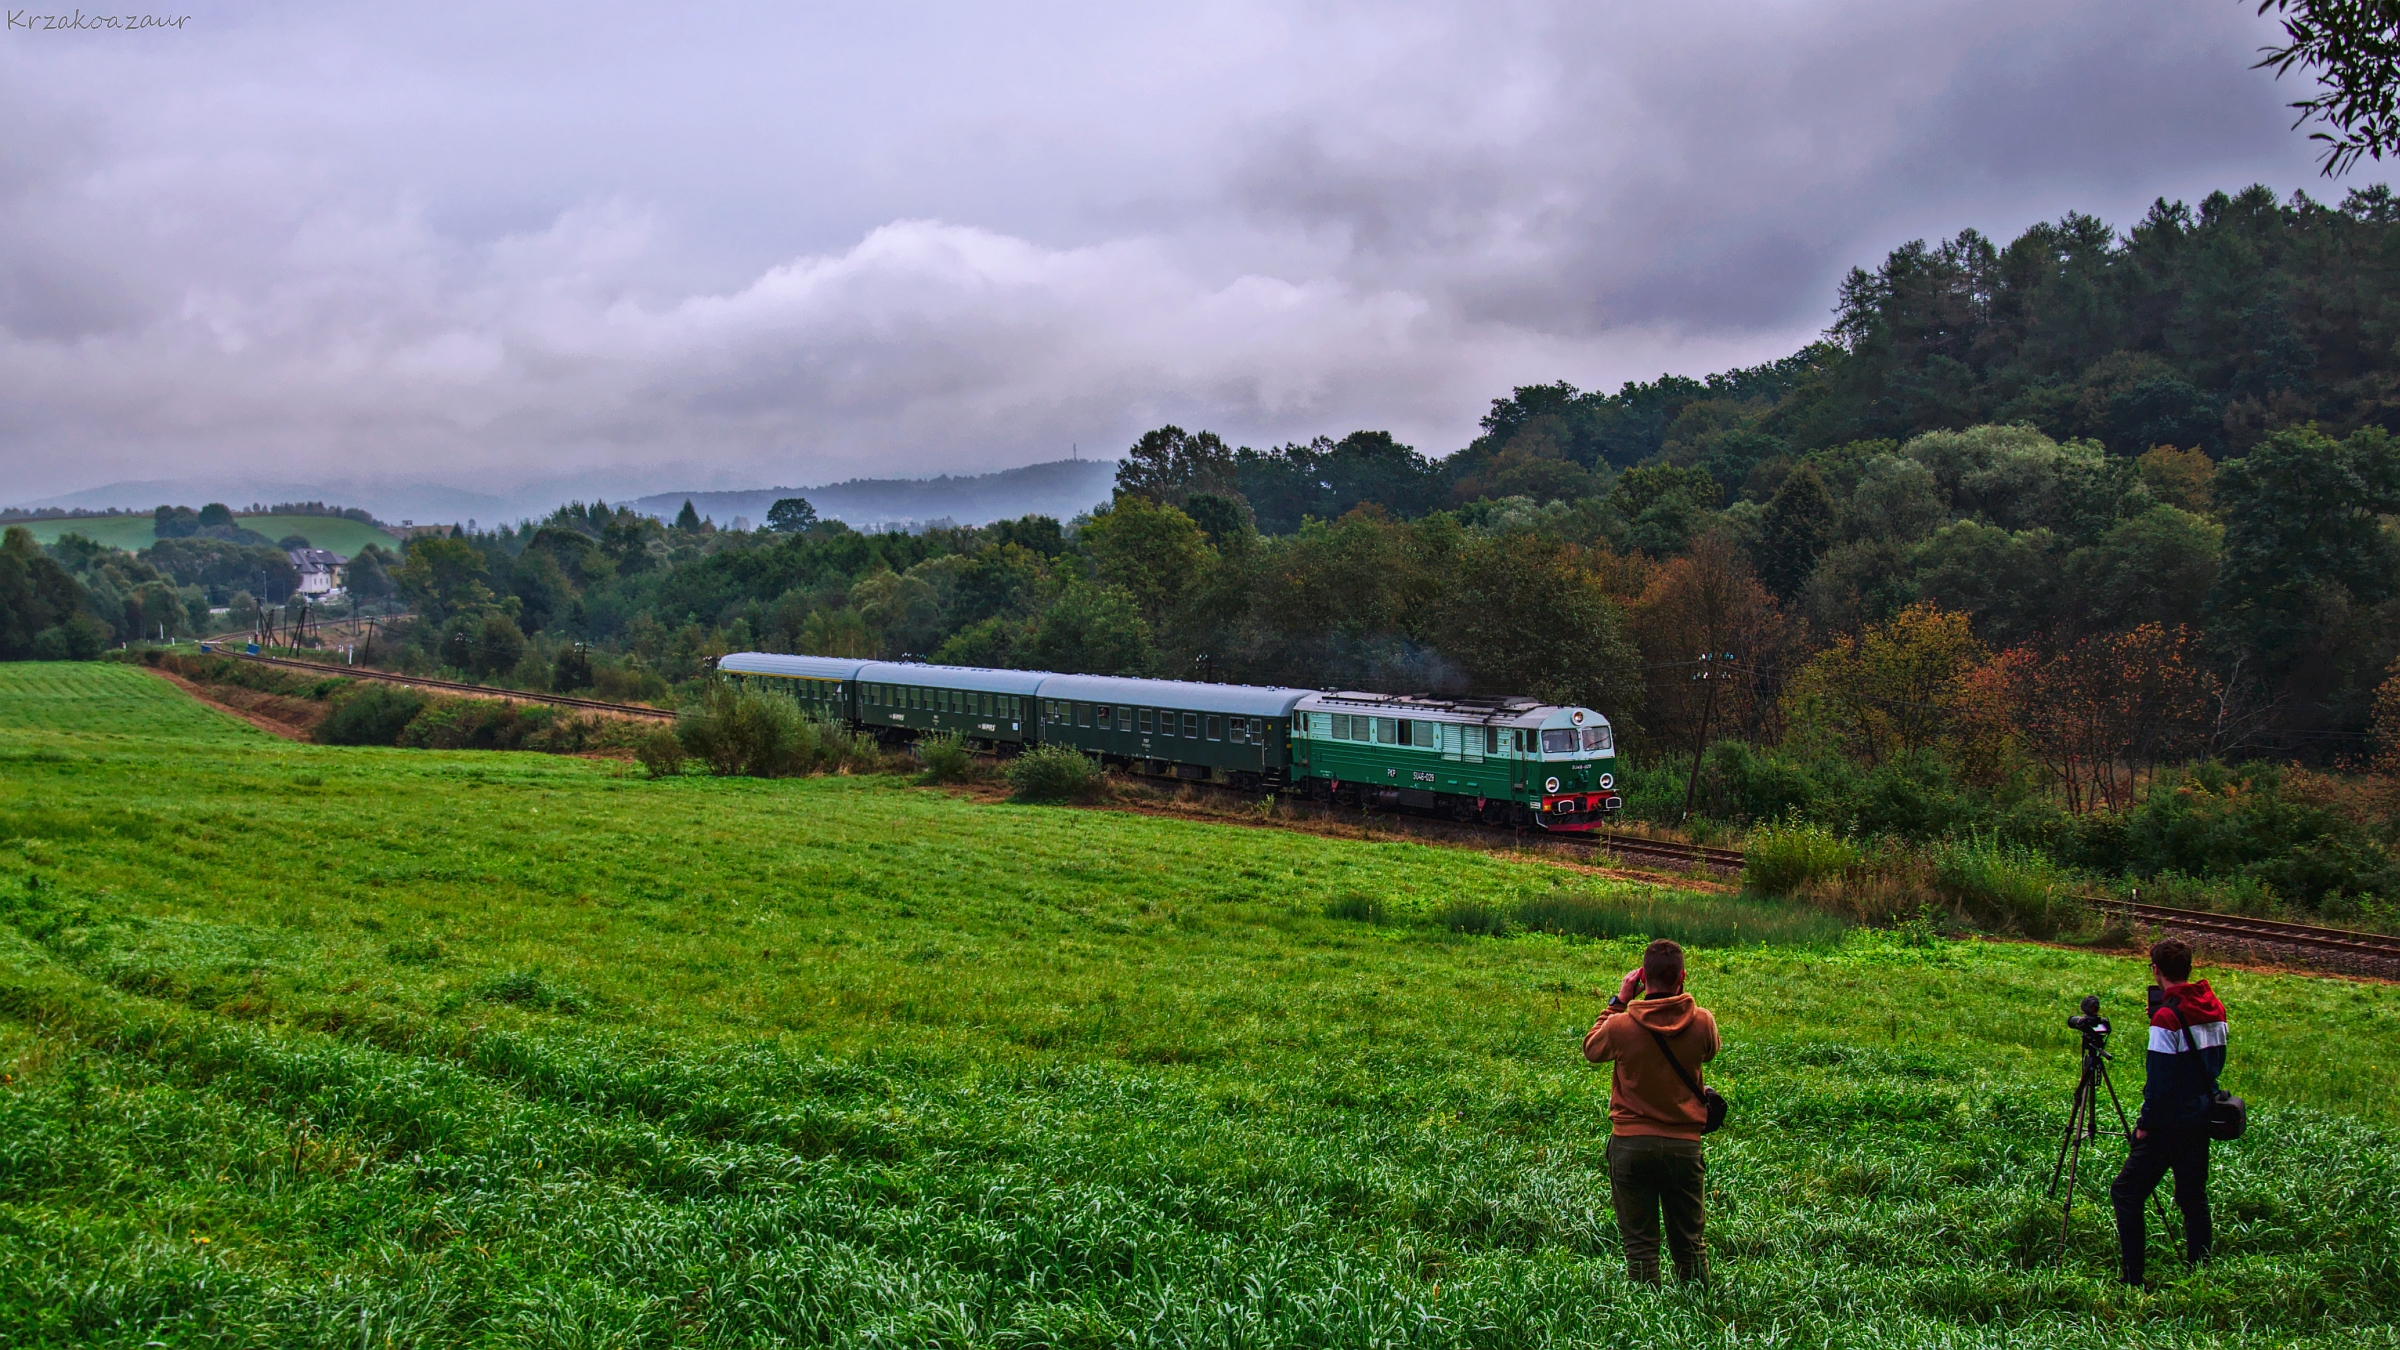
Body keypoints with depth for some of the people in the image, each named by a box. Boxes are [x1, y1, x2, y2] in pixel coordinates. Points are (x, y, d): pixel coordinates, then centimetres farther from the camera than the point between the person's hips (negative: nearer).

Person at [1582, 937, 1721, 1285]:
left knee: (1640, 1245, 6)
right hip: (1684, 1143, 2)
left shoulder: (1621, 1025, -16)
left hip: (1631, 1143, -2)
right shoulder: (1702, 1022, -11)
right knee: (1689, 1243, 15)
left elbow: (1591, 1049, 7)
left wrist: (1618, 1000, 7)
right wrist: (1678, 998, 10)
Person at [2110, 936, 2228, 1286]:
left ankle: (2132, 1278, -7)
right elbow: (2216, 1062, 16)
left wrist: (2146, 1122, -11)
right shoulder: (2214, 1009, 5)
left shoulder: (2168, 1016, -19)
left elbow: (2160, 1080, -18)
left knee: (2126, 1193, -3)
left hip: (2171, 1123, -8)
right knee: (2193, 1196, 15)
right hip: (2202, 1119, 8)